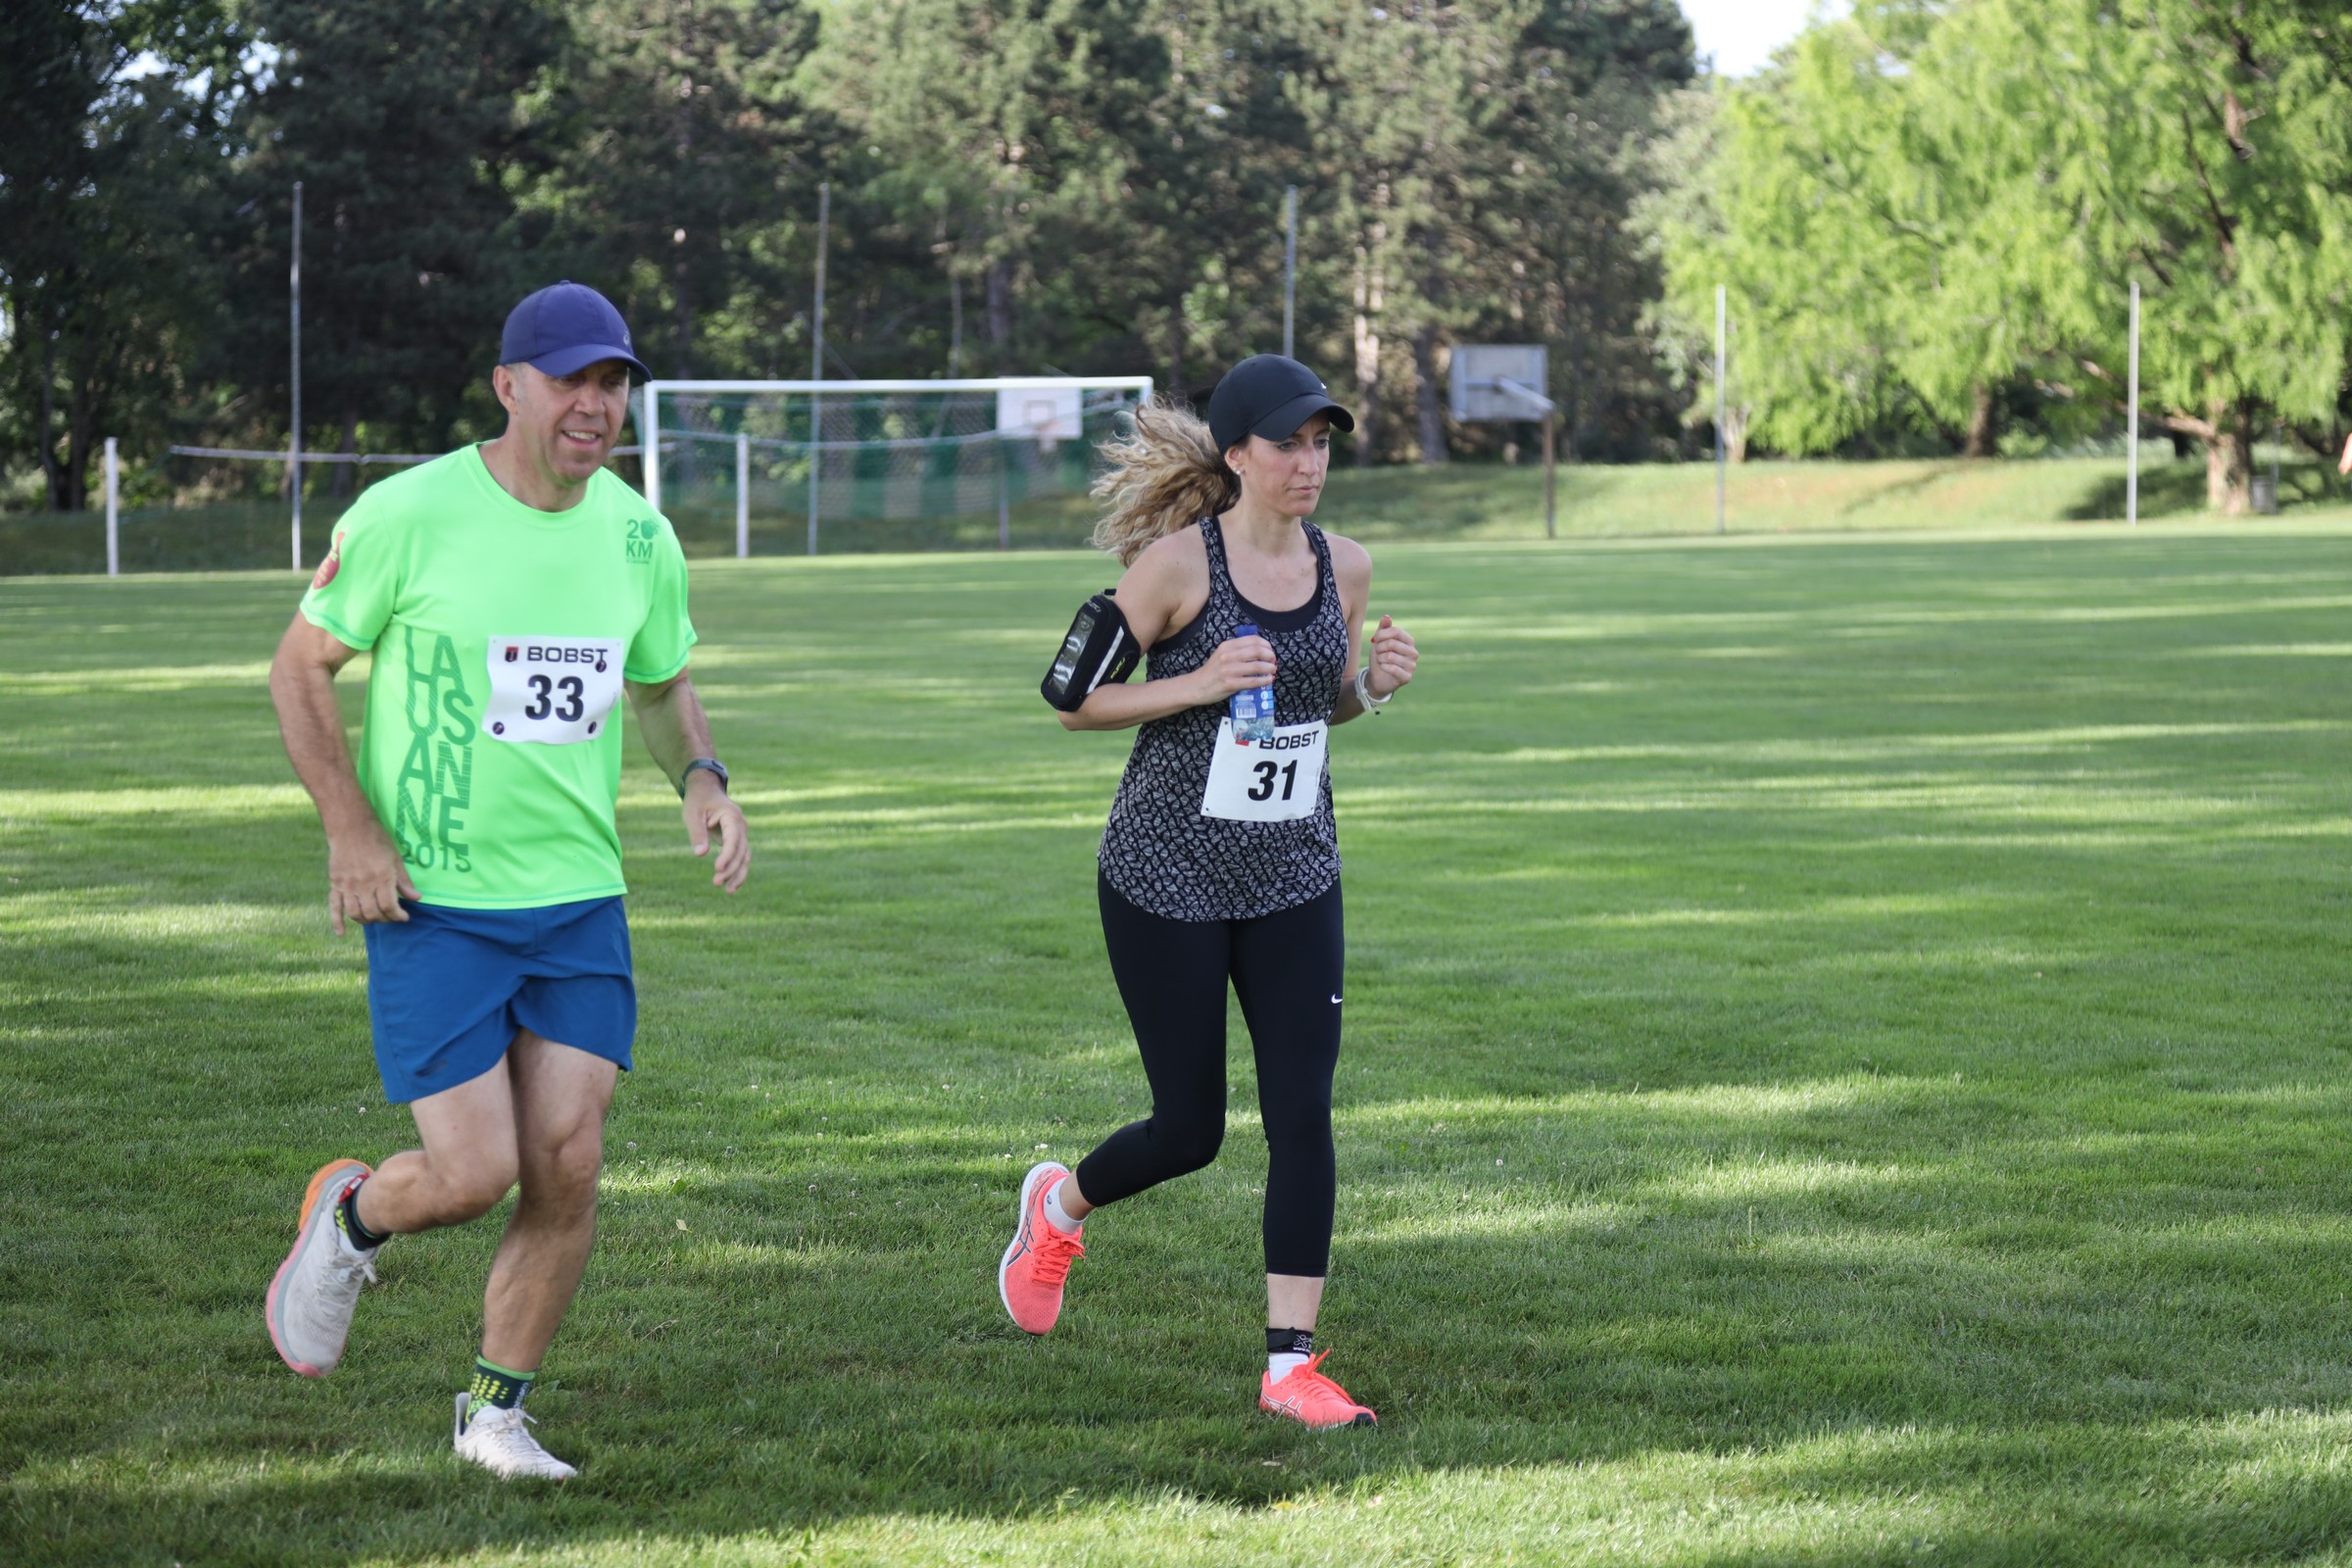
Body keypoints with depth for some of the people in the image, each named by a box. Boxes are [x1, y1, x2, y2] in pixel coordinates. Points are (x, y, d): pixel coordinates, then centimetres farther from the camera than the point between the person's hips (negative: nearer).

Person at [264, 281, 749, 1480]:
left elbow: (661, 684, 20)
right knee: (474, 1176, -10)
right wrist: (351, 828, -11)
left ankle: (496, 1412, 17)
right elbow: (301, 665, -1)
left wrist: (701, 780, 0)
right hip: (431, 899, -4)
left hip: (579, 897, 4)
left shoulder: (638, 535, 4)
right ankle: (350, 1218, 26)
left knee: (567, 1169, -2)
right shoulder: (408, 516, -11)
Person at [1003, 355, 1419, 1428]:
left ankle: (1290, 1364, 0)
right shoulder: (1177, 562, -13)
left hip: (1295, 880, 4)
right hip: (1167, 878, -4)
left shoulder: (1344, 568, 2)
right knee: (1189, 1130, 4)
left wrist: (1375, 682, -4)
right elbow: (1074, 700, -9)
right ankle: (1058, 1206, 37)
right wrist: (1199, 685, -22)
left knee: (1305, 1116, -6)